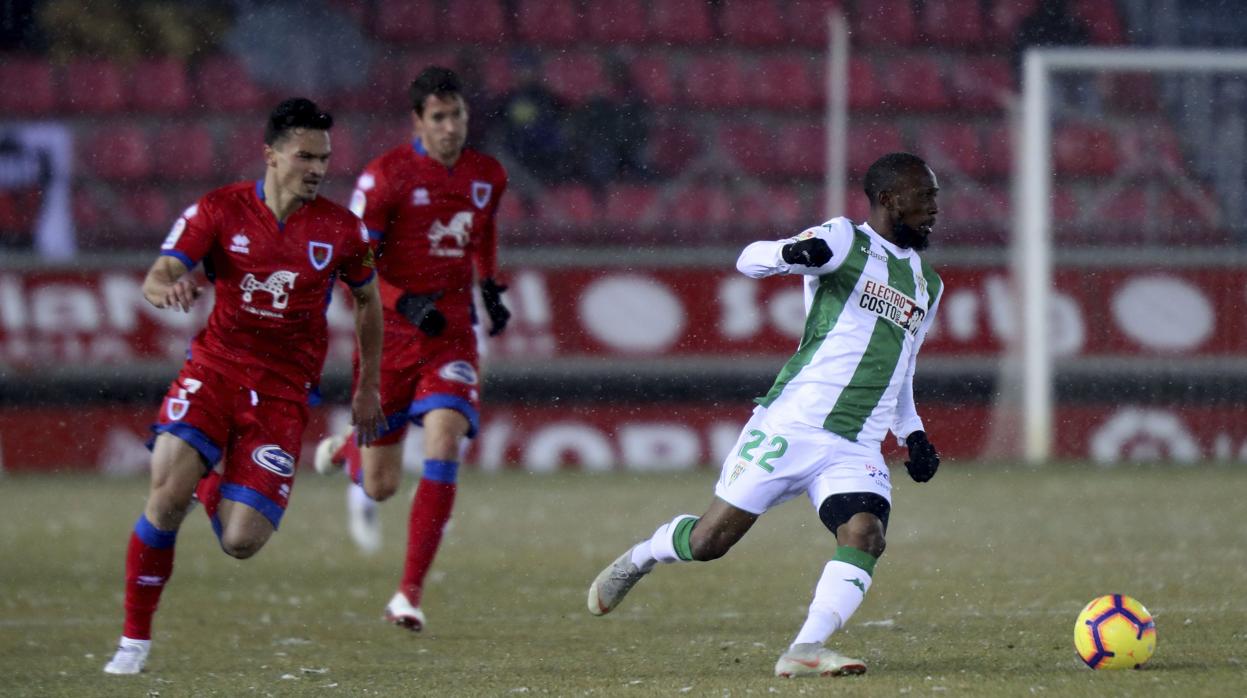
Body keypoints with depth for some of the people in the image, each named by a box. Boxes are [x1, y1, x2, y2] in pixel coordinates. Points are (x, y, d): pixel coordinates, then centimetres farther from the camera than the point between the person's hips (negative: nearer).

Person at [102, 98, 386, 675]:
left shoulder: (340, 228, 0)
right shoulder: (218, 211, -4)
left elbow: (367, 299, 17)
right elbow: (158, 277, -13)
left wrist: (368, 388, 17)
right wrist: (166, 287, -38)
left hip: (283, 390, 1)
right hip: (214, 368, -1)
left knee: (241, 543, -10)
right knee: (167, 494, -24)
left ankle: (216, 489, 30)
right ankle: (135, 639, -7)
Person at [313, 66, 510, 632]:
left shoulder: (488, 176, 5)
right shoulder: (386, 176, -11)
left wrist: (490, 286, 12)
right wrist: (406, 304, -23)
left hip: (452, 335, 3)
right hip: (391, 335, -3)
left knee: (444, 446, -20)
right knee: (381, 485, 4)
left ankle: (410, 594, -15)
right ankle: (347, 452, 46)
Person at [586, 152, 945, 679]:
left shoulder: (927, 285, 20)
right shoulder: (843, 240, -1)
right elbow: (750, 260, -12)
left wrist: (912, 434, 17)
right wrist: (791, 253, -35)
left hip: (857, 452, 5)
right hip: (790, 427, -5)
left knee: (865, 534, -24)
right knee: (709, 541, 0)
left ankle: (805, 651, -27)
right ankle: (639, 558, 32)